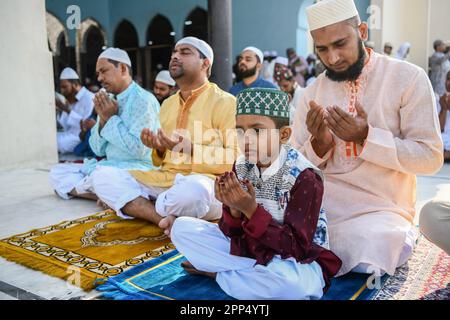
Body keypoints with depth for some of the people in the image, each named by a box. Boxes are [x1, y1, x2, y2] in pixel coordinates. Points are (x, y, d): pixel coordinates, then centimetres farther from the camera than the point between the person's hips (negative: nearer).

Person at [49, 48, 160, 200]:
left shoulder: (143, 100, -11)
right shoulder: (109, 102, 13)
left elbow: (138, 149, -22)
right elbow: (98, 150, 12)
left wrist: (112, 118, -12)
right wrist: (103, 119, -4)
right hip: (109, 165, 9)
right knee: (57, 172, 1)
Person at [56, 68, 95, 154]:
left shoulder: (89, 98, -10)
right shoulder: (71, 101, 16)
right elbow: (67, 128, 15)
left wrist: (68, 110, -19)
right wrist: (61, 111, 1)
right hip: (69, 136, 8)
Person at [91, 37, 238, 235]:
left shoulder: (224, 101, -2)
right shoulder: (168, 104, 21)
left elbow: (236, 159, -10)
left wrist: (191, 149, -19)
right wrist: (158, 148, 1)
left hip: (204, 181, -6)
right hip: (164, 179, 7)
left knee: (193, 190, -41)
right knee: (102, 176, -10)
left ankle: (136, 205, -11)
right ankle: (165, 219, -24)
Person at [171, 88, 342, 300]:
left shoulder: (305, 177, -21)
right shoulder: (241, 167, -5)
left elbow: (297, 246, -24)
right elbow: (234, 233, -4)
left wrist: (251, 209, -31)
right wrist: (234, 209, -26)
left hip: (297, 261, -4)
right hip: (249, 248, 4)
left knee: (288, 281, -41)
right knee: (182, 227, -5)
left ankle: (216, 273, -10)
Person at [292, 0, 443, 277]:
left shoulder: (408, 78, -6)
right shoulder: (314, 92, 4)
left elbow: (431, 158, -9)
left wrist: (366, 137, -21)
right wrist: (318, 144, -17)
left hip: (381, 209, -2)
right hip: (320, 204, 3)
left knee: (362, 254, -31)